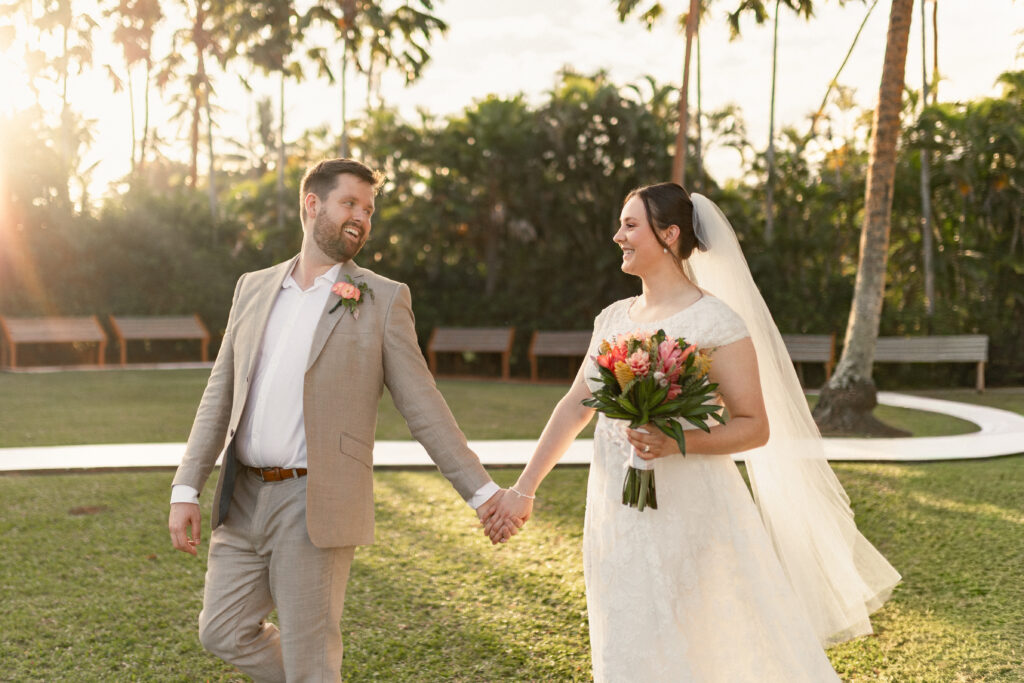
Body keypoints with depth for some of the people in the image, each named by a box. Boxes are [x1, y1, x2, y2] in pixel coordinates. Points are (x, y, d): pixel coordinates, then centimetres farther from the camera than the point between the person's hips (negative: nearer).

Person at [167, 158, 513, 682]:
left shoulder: (383, 299, -1)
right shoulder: (253, 288, 11)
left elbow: (422, 406, -1)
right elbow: (221, 395, 10)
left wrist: (481, 492, -5)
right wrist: (185, 490, 3)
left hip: (318, 505, -5)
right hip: (243, 500, 5)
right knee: (223, 631, 11)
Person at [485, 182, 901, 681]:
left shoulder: (717, 322, -11)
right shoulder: (613, 318, 9)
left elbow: (755, 427, -11)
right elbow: (574, 408, 11)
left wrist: (678, 443, -26)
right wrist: (524, 489, 8)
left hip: (688, 517, -6)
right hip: (616, 520, 7)